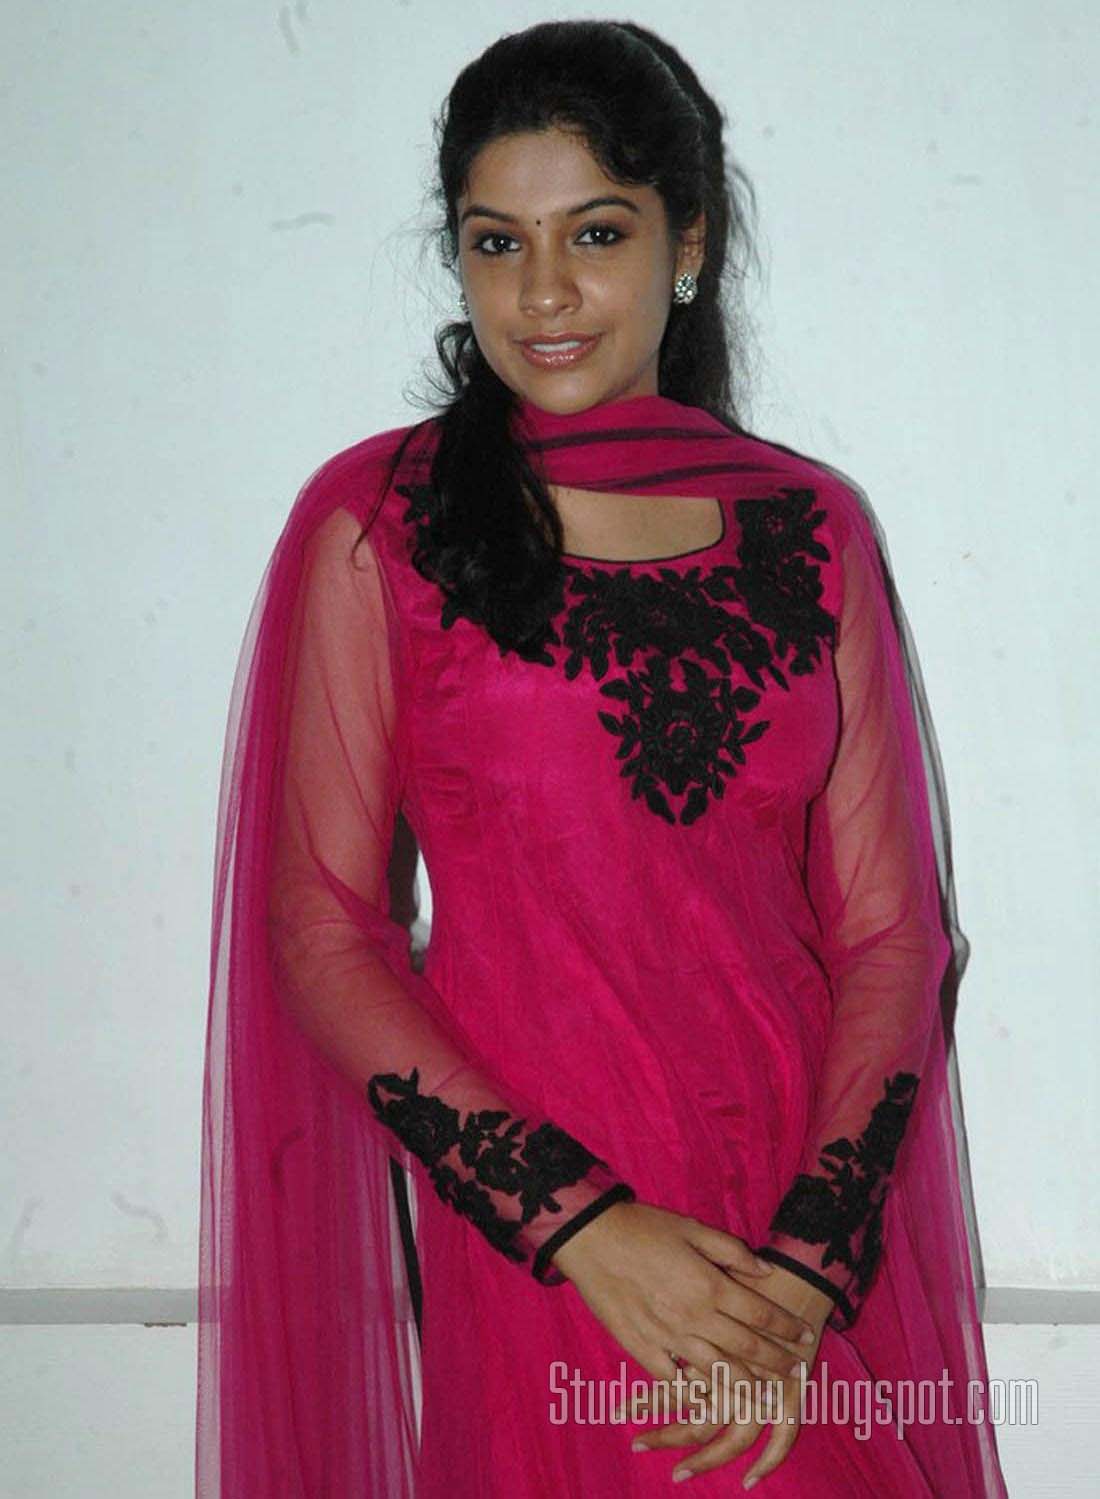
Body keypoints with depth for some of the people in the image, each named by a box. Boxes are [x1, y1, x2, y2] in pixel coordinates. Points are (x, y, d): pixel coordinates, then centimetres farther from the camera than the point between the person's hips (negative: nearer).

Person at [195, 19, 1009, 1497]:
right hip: (537, 1257, -2)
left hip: (815, 1252, 3)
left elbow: (890, 929, 2)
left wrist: (810, 1267, -11)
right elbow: (321, 933, -6)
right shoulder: (378, 522, -4)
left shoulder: (812, 526, 3)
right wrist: (586, 1222, -14)